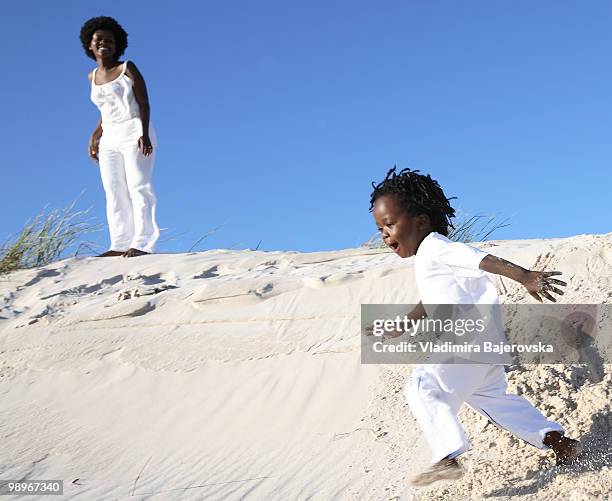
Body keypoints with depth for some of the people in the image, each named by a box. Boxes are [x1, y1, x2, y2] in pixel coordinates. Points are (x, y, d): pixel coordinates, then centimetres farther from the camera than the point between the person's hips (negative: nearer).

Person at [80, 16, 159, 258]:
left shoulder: (127, 68, 1)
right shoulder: (93, 77, 17)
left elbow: (143, 102, -6)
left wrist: (145, 134, -18)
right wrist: (95, 136, 12)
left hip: (134, 133, -6)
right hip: (110, 139, 7)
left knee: (138, 188, -13)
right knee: (114, 194, 1)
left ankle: (142, 243, -18)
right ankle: (120, 245, 0)